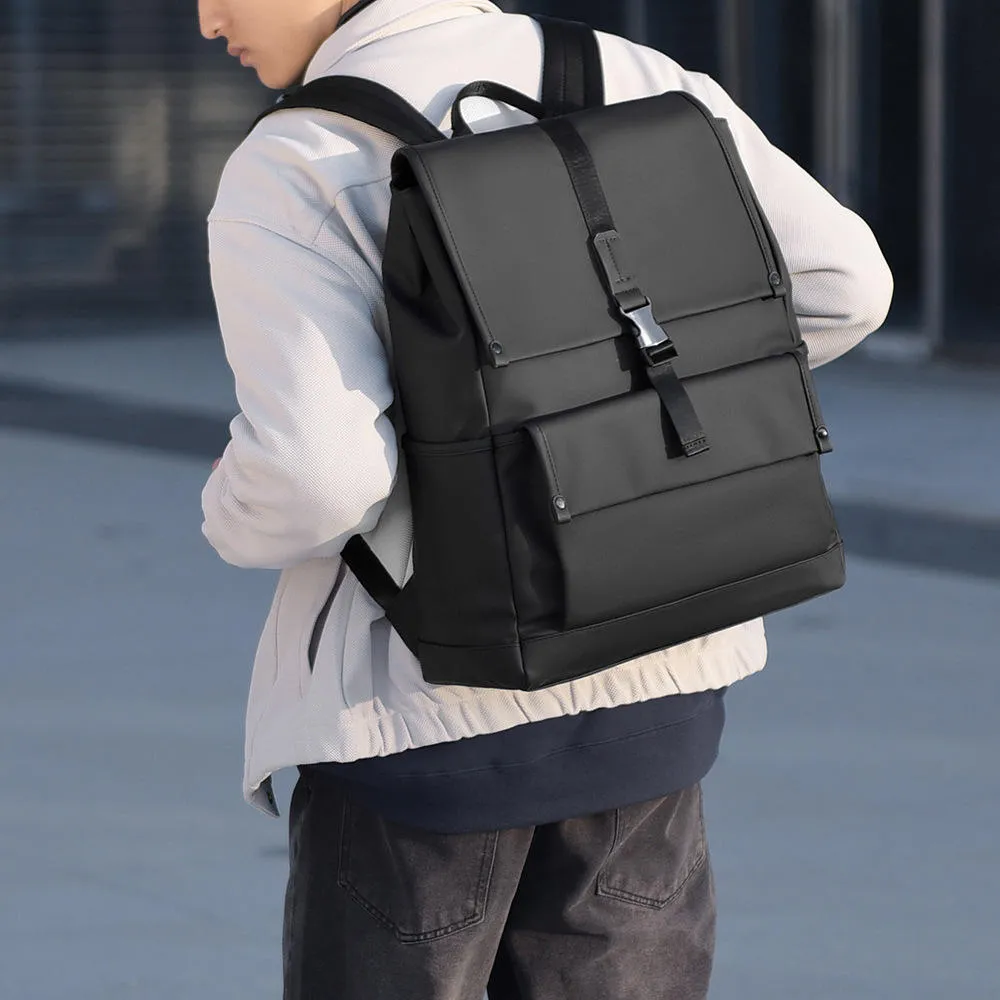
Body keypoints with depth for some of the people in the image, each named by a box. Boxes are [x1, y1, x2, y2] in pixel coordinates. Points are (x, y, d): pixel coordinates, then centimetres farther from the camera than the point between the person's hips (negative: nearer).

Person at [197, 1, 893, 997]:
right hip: (647, 689, 5)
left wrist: (240, 520, -2)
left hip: (429, 715, -5)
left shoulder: (288, 175, -15)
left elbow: (315, 472, -25)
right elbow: (837, 280, 2)